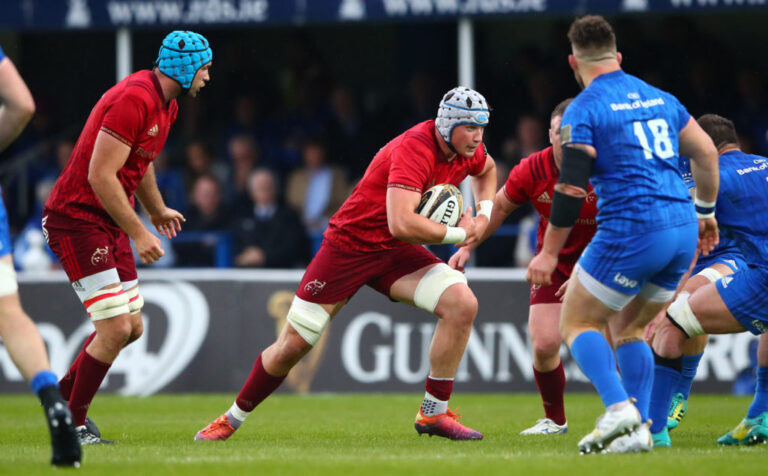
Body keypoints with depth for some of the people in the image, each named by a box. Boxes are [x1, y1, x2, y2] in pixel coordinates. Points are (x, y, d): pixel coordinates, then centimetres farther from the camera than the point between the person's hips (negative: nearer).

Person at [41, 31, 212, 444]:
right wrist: (139, 233, -24)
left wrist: (157, 210, 43)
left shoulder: (166, 106, 11)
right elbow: (100, 175, -26)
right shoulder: (134, 99, -21)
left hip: (109, 222, 10)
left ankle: (63, 398, 28)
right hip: (76, 219, -10)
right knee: (115, 329, -14)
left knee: (131, 328, 12)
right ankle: (72, 425, 0)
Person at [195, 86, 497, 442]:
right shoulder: (414, 149, -29)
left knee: (462, 304, -18)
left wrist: (485, 212, 5)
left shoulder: (468, 152, -5)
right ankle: (233, 418, 21)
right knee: (292, 345, -1)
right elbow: (401, 223, -40)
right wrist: (458, 234, -26)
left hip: (394, 252, 6)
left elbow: (486, 170, 24)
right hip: (348, 245, -6)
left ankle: (434, 413, -9)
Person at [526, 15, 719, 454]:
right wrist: (706, 212, 33)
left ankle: (619, 408, -16)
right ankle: (638, 429, 8)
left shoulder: (584, 110, -4)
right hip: (682, 229, 7)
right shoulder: (658, 98, 16)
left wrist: (549, 253, -5)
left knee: (576, 323, 6)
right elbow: (707, 153, 20)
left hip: (632, 232, -7)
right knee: (628, 328, 20)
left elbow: (572, 186, -10)